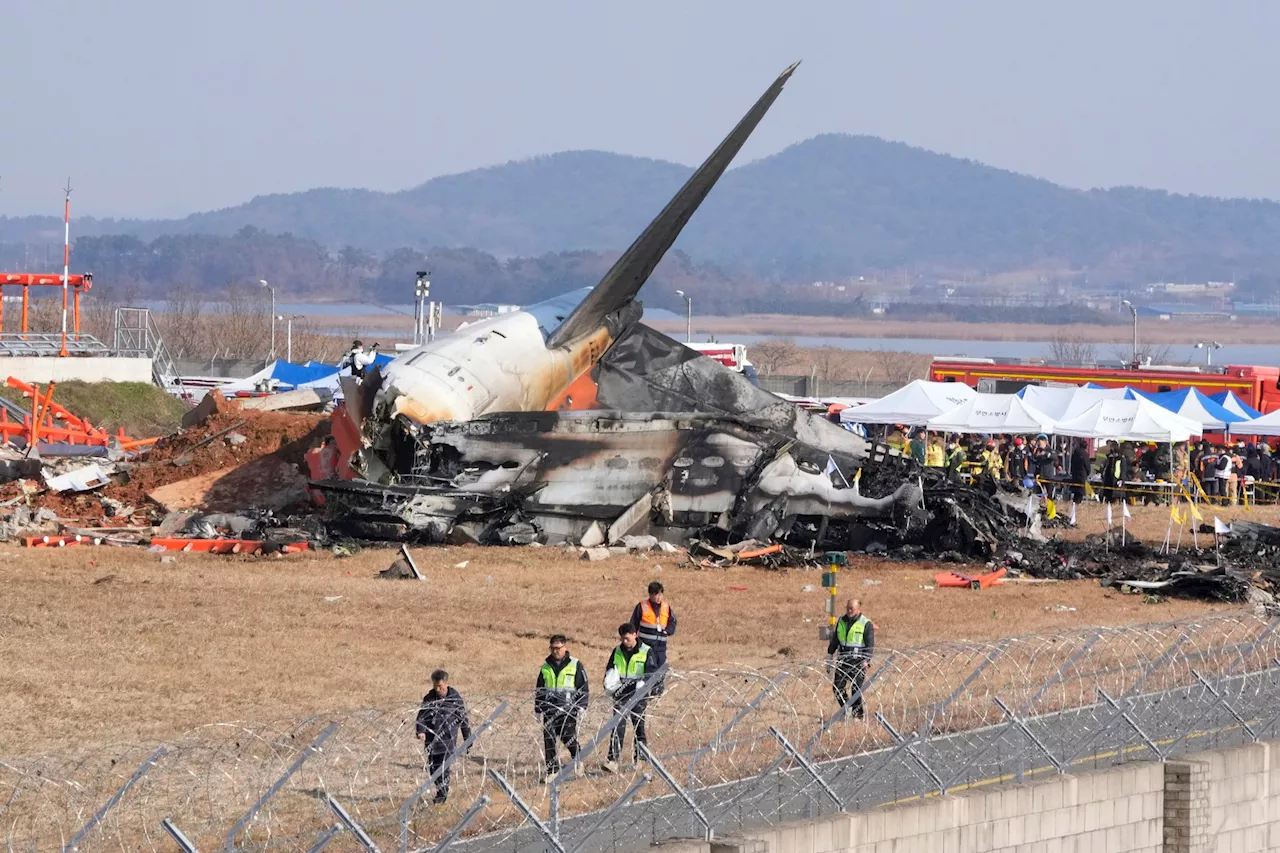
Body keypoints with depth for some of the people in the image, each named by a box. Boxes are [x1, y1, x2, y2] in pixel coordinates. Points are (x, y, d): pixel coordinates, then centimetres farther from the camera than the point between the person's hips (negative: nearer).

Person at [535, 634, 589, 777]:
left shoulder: (576, 665, 2)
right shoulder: (546, 666, 13)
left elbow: (584, 688, 3)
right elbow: (538, 690, 21)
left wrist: (581, 708, -5)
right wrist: (537, 710, 17)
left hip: (568, 710, -4)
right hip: (549, 710, 4)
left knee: (569, 739, -9)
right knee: (548, 740, 0)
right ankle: (552, 770, 5)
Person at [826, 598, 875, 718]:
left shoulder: (866, 624, -5)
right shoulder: (841, 621, 11)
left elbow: (870, 644, -8)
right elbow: (834, 640, 21)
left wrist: (866, 660, -18)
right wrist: (829, 655, 19)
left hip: (858, 662, -5)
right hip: (843, 661, 5)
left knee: (856, 689, -7)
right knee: (837, 687, 1)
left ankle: (858, 714, 2)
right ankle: (847, 709, 18)